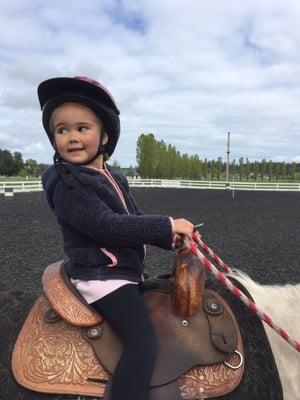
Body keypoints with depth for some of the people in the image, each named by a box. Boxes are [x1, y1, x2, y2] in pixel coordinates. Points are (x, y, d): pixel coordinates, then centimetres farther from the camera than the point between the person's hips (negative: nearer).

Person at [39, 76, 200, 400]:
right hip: (101, 277, -10)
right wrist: (168, 225, -22)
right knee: (144, 342, -21)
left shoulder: (113, 179, 11)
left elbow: (136, 219, 12)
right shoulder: (66, 185, -17)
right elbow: (108, 226, -26)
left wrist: (171, 238, -4)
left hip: (125, 271, 10)